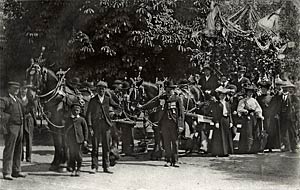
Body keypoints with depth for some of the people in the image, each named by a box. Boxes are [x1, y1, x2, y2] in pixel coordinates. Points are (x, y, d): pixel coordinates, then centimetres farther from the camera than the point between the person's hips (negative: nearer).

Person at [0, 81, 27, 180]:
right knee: (9, 150, -7)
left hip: (20, 127, 8)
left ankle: (16, 171, 19)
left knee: (18, 150, 11)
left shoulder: (18, 100, 18)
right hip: (11, 127, -8)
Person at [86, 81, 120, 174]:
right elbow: (88, 113, 1)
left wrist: (117, 106, -18)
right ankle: (94, 167, 7)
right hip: (96, 126, -2)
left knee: (106, 147, 4)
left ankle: (106, 167, 11)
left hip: (106, 125, 2)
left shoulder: (108, 99, 11)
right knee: (95, 147, -1)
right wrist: (90, 126, -7)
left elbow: (116, 106, 4)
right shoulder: (93, 100, 4)